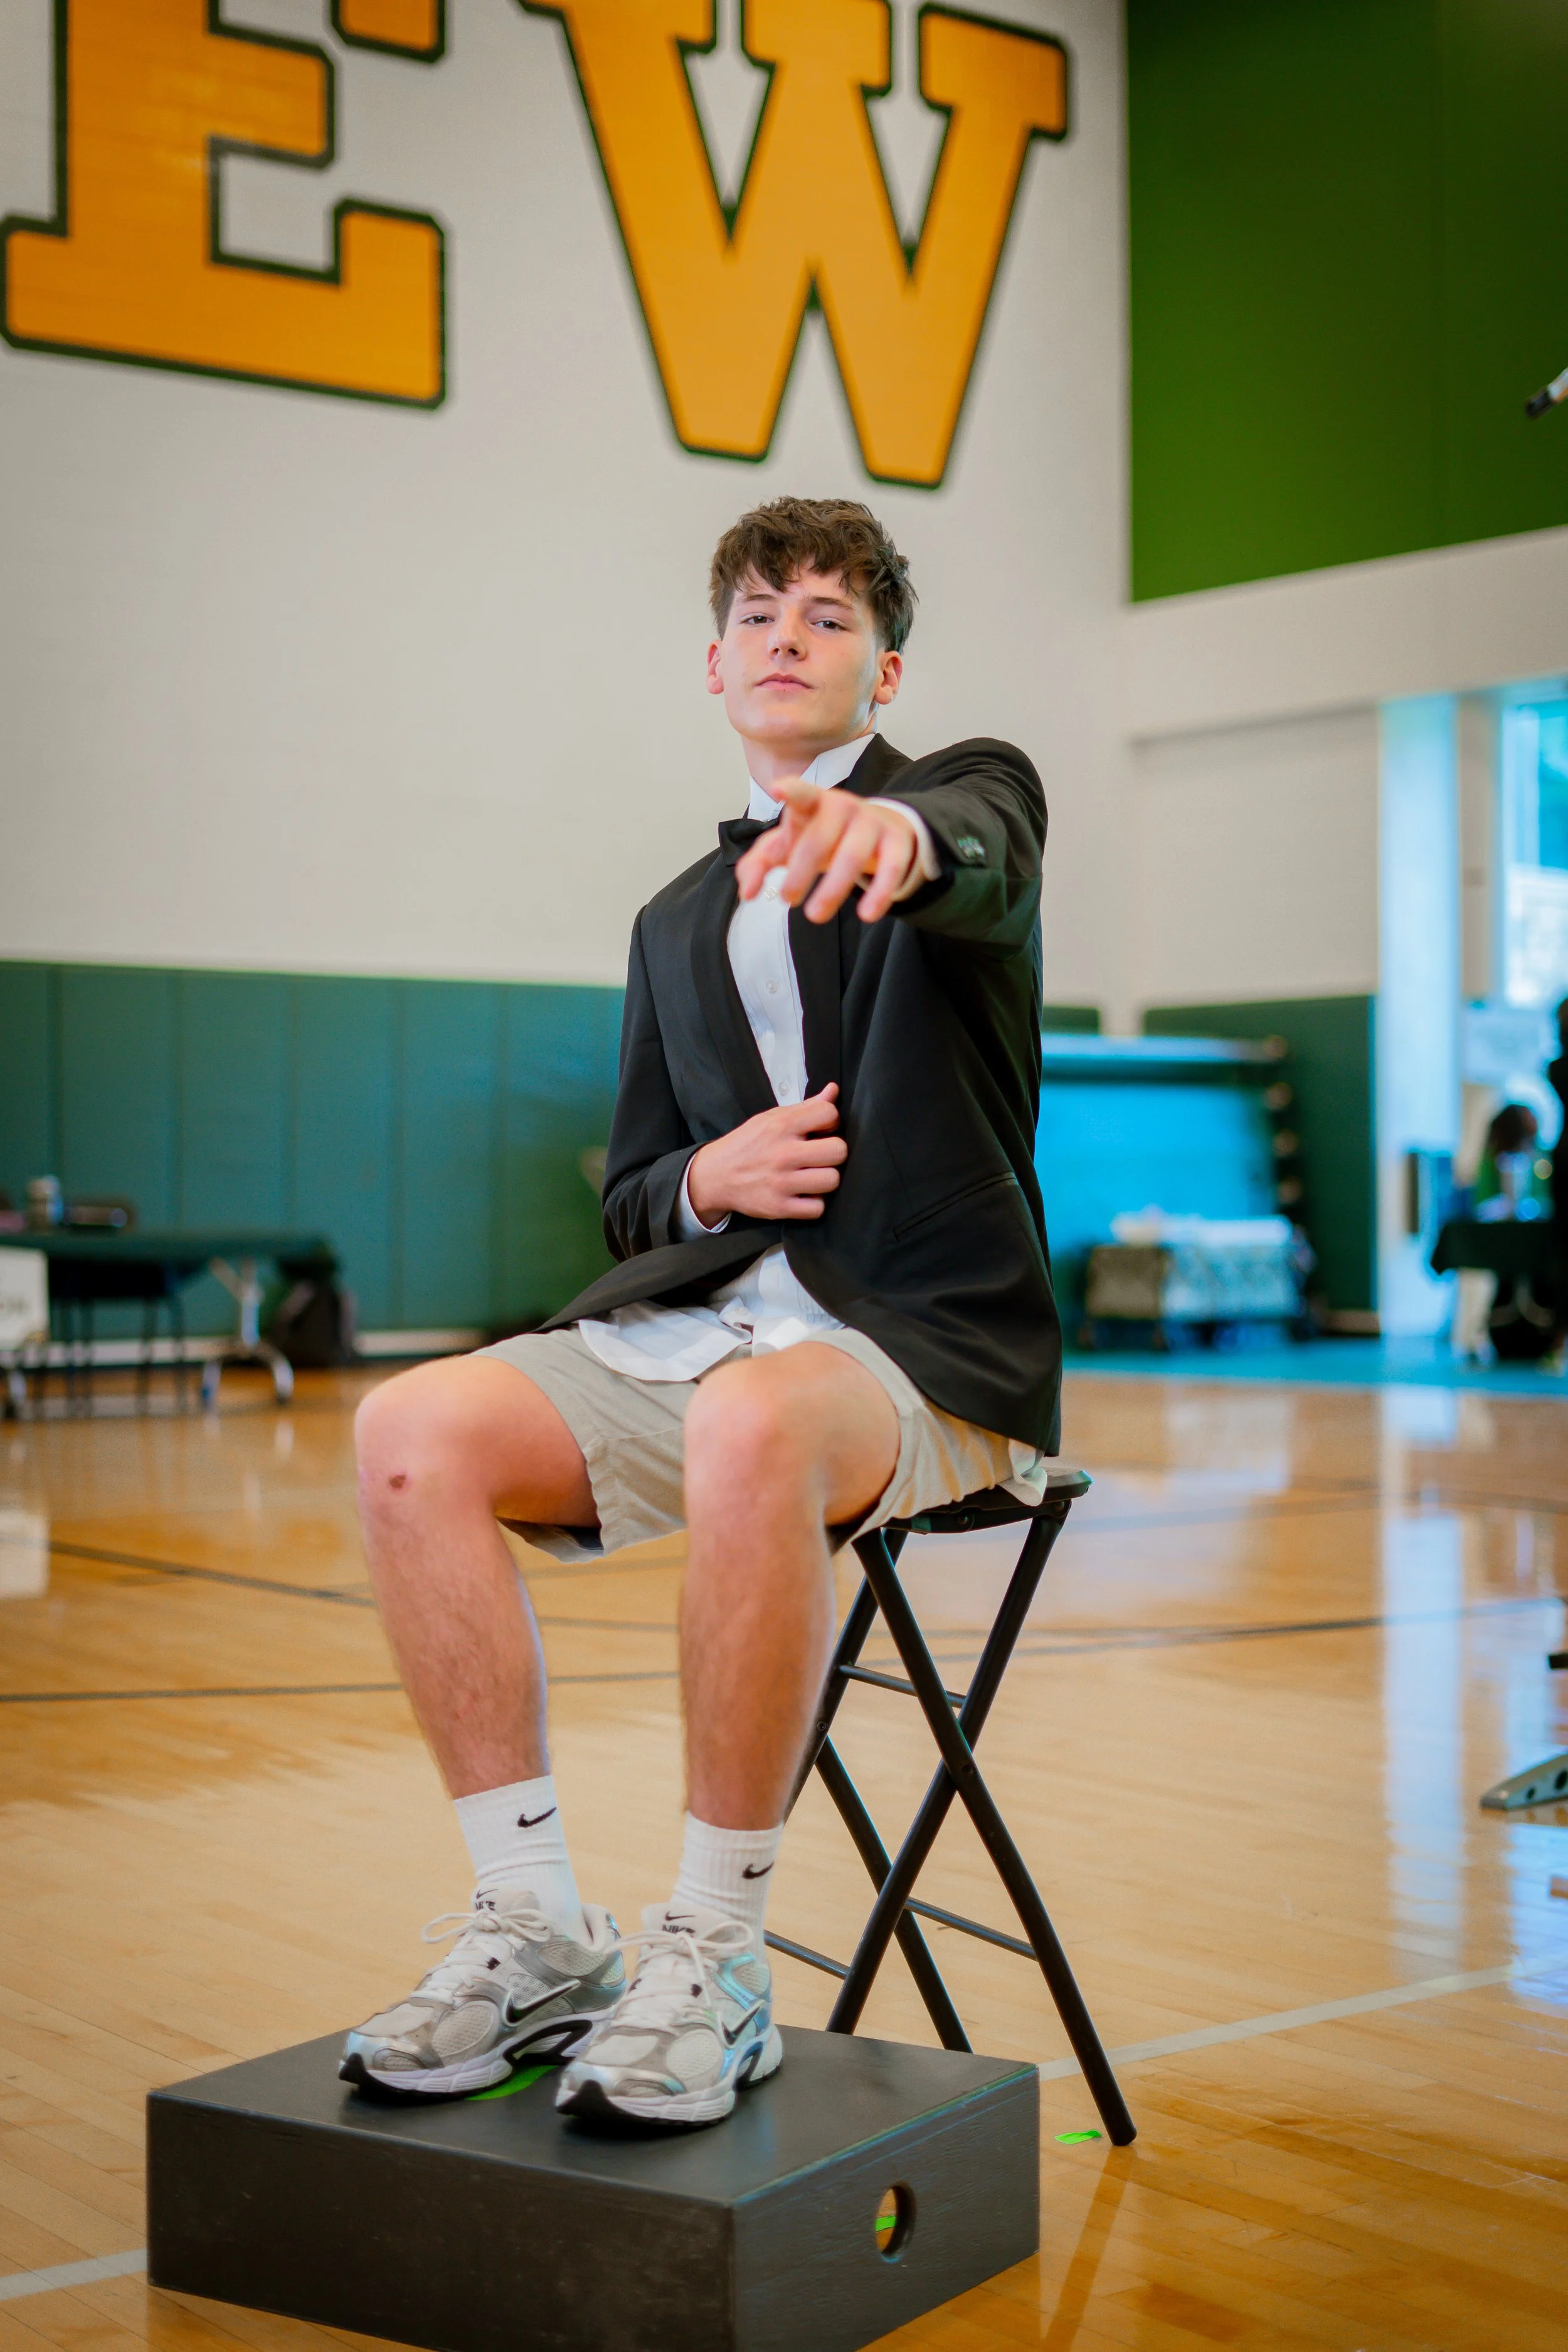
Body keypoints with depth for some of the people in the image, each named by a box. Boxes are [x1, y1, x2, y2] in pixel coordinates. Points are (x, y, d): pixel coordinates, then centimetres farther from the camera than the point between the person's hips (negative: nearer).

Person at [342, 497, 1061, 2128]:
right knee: (413, 1431, -21)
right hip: (695, 1314, 5)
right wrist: (707, 1180, -4)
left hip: (926, 1347, -5)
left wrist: (895, 836, -46)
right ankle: (533, 1932, -14)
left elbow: (978, 860, -20)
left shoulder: (973, 784, 7)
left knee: (750, 1427, -39)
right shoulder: (678, 923, 23)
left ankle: (715, 1959, -25)